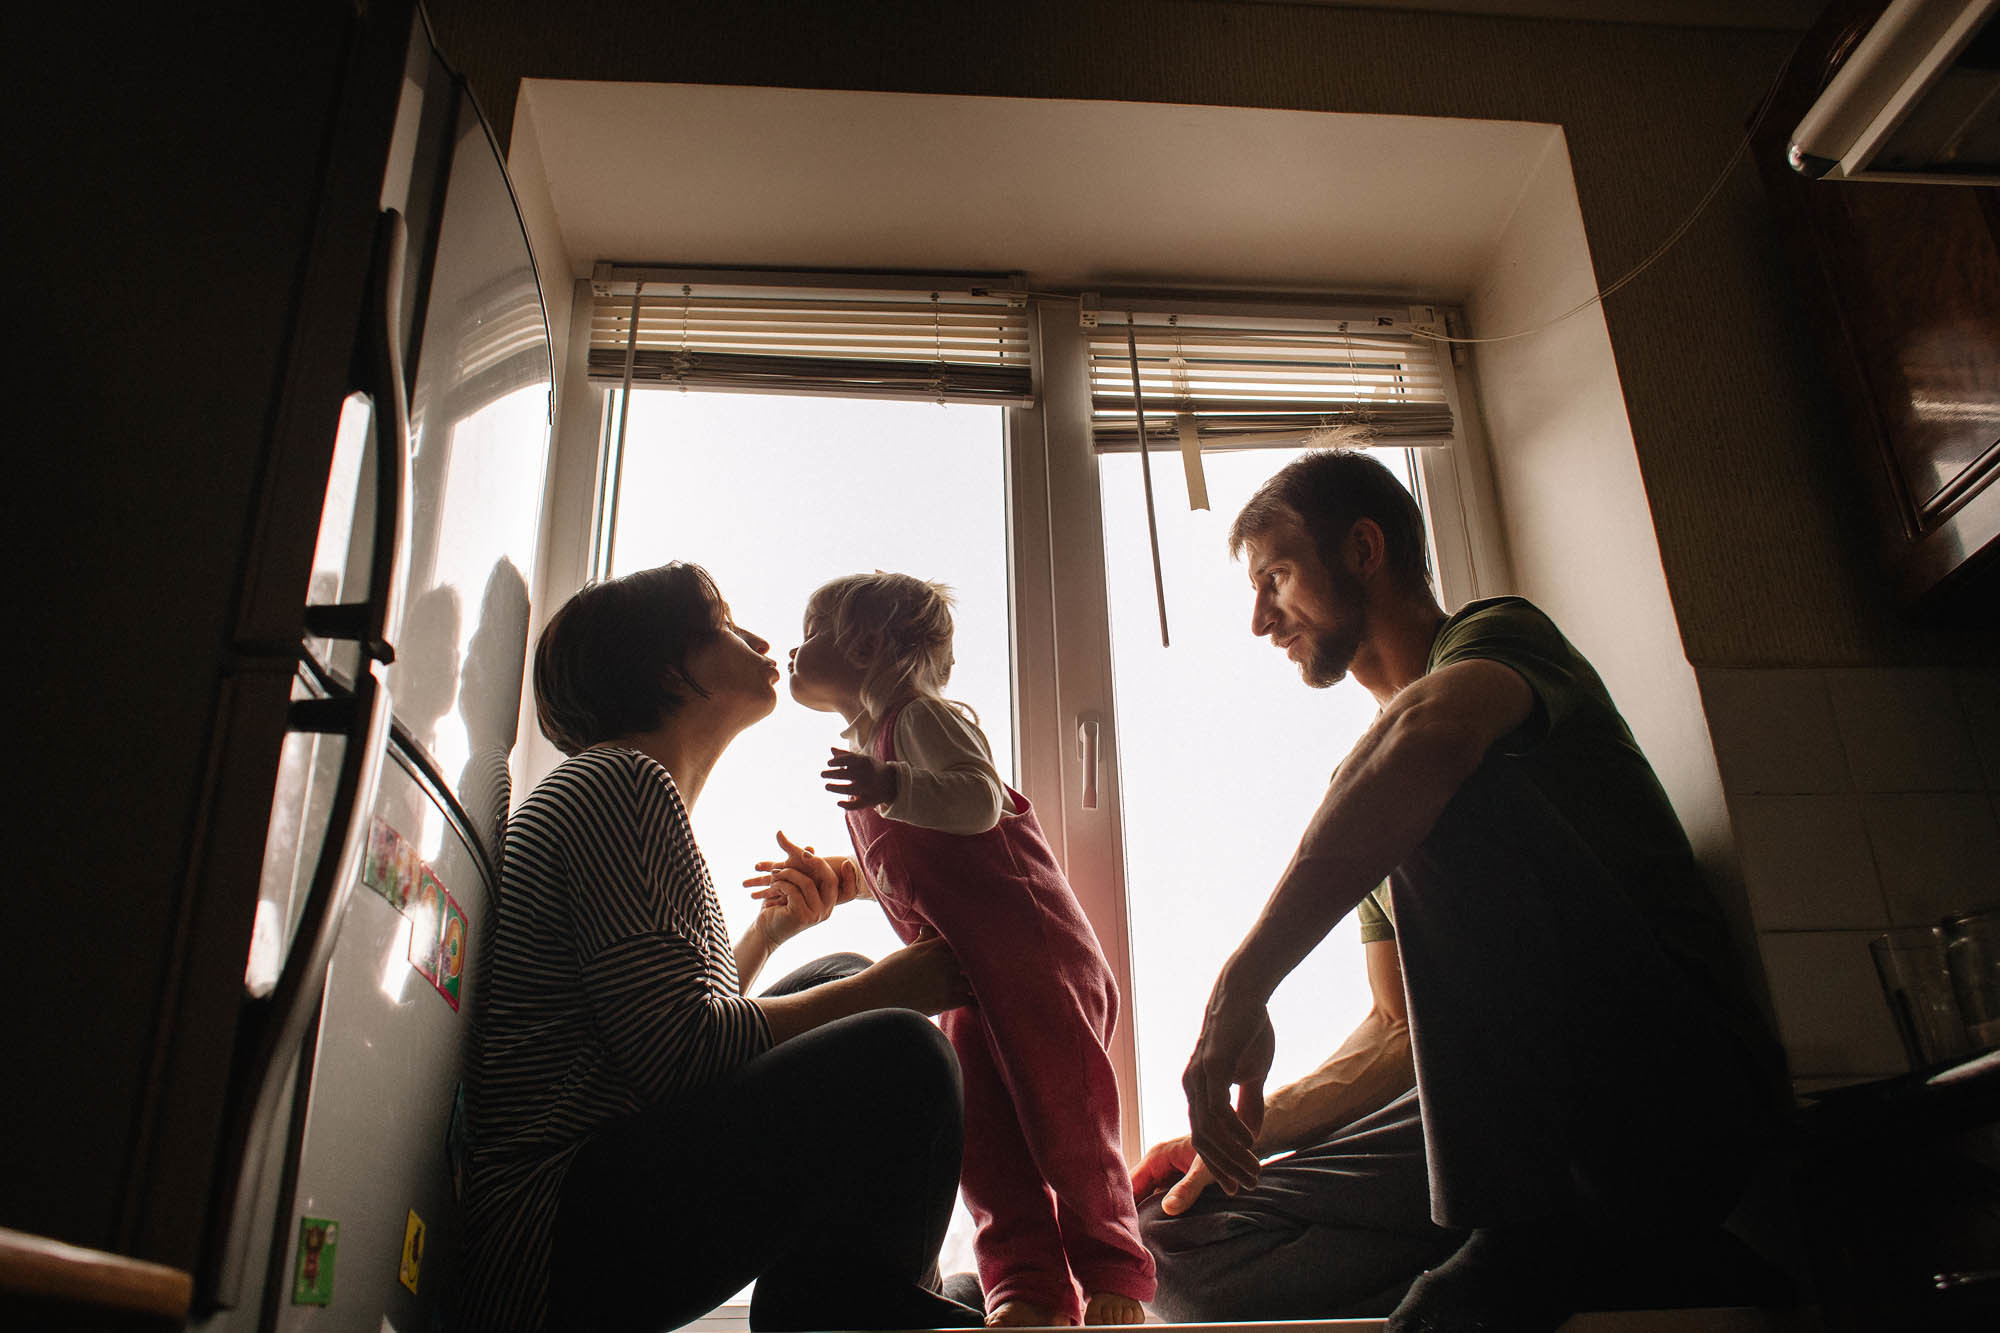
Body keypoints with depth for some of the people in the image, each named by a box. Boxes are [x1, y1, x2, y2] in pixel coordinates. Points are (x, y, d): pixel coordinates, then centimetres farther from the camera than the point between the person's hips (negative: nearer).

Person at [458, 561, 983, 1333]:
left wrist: (770, 930, 20)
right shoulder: (619, 784, -10)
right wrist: (885, 988, -11)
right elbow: (673, 1051, -20)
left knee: (842, 979, 15)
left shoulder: (634, 789, 22)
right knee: (898, 1055, -24)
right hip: (560, 1228, -11)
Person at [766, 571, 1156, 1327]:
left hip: (1028, 945, -9)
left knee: (1063, 1111, -5)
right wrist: (832, 878, 21)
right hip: (965, 967, 9)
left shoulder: (922, 714, -5)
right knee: (978, 1124, 0)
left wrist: (894, 786, -33)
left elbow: (980, 800, -23)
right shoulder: (870, 744, 24)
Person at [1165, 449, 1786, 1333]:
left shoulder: (1500, 633, -3)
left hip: (1684, 1085, -6)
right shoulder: (1370, 778, 21)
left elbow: (1434, 728, -31)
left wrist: (1242, 984, -33)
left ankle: (1519, 1232, -23)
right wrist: (1246, 1126, 7)